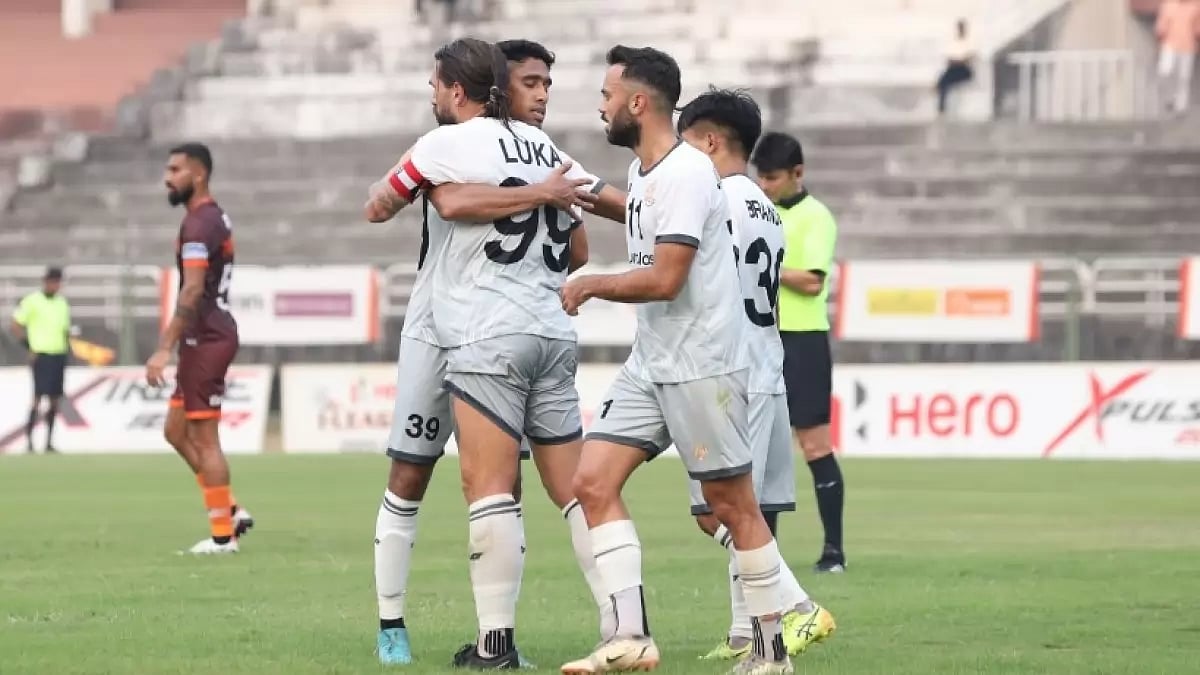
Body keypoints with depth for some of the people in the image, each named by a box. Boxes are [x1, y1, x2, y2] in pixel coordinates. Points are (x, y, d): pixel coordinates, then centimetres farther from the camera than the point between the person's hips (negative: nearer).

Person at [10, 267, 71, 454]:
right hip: (41, 355, -6)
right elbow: (16, 326, -5)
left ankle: (49, 442, 11)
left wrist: (67, 344, 8)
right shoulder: (32, 301, -5)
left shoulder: (62, 303, 14)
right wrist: (29, 346, -10)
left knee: (54, 399, 6)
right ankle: (29, 439, -10)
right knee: (39, 396, -12)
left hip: (59, 354, 6)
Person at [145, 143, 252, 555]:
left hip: (205, 339, -10)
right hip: (212, 335, 10)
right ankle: (231, 511, 15)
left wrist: (165, 349, -27)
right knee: (176, 431, 15)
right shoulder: (216, 219, 16)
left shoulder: (198, 224, -16)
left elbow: (192, 292, -24)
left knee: (205, 439, -4)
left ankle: (223, 535, 1)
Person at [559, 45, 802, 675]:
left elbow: (665, 279, -22)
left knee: (732, 505, -1)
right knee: (594, 482, -3)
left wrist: (590, 285, -10)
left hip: (701, 366, -9)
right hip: (648, 364, 9)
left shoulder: (685, 174, -18)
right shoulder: (641, 171, 12)